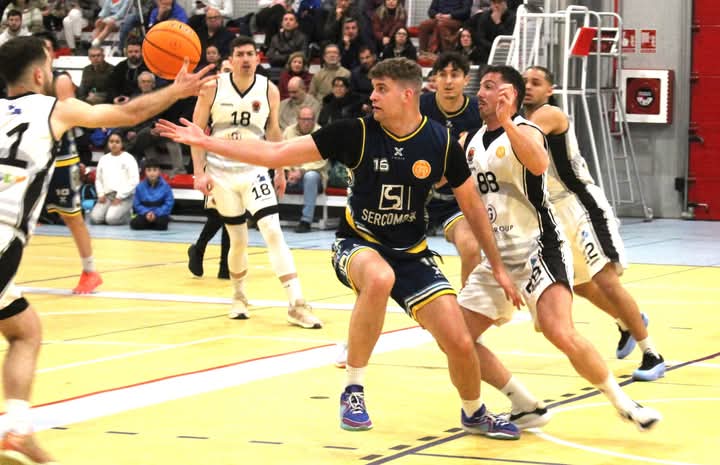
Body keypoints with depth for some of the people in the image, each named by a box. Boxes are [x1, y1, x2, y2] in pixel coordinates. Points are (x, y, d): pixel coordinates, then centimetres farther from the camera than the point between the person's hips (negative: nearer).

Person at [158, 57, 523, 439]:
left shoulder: (441, 143, -10)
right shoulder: (357, 133, -14)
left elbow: (472, 204, 4)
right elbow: (276, 153, -13)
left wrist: (498, 267, 5)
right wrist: (205, 142, -18)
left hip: (411, 253, 2)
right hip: (358, 244, -2)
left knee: (460, 343, -10)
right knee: (379, 278, -40)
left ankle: (474, 413, 25)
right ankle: (353, 389, -22)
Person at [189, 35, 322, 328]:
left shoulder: (269, 90, -3)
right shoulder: (213, 87, -7)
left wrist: (280, 171, 14)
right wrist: (200, 172, -10)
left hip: (254, 170, 0)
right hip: (221, 172, 0)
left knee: (273, 231, -15)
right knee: (238, 240, 5)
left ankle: (297, 305, -19)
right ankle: (239, 296, 32)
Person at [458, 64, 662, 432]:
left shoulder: (523, 131, -11)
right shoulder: (471, 141, 11)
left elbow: (539, 164, -35)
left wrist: (506, 123, -43)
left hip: (537, 250, -8)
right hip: (497, 257, 8)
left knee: (561, 334, -25)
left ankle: (624, 405, -8)